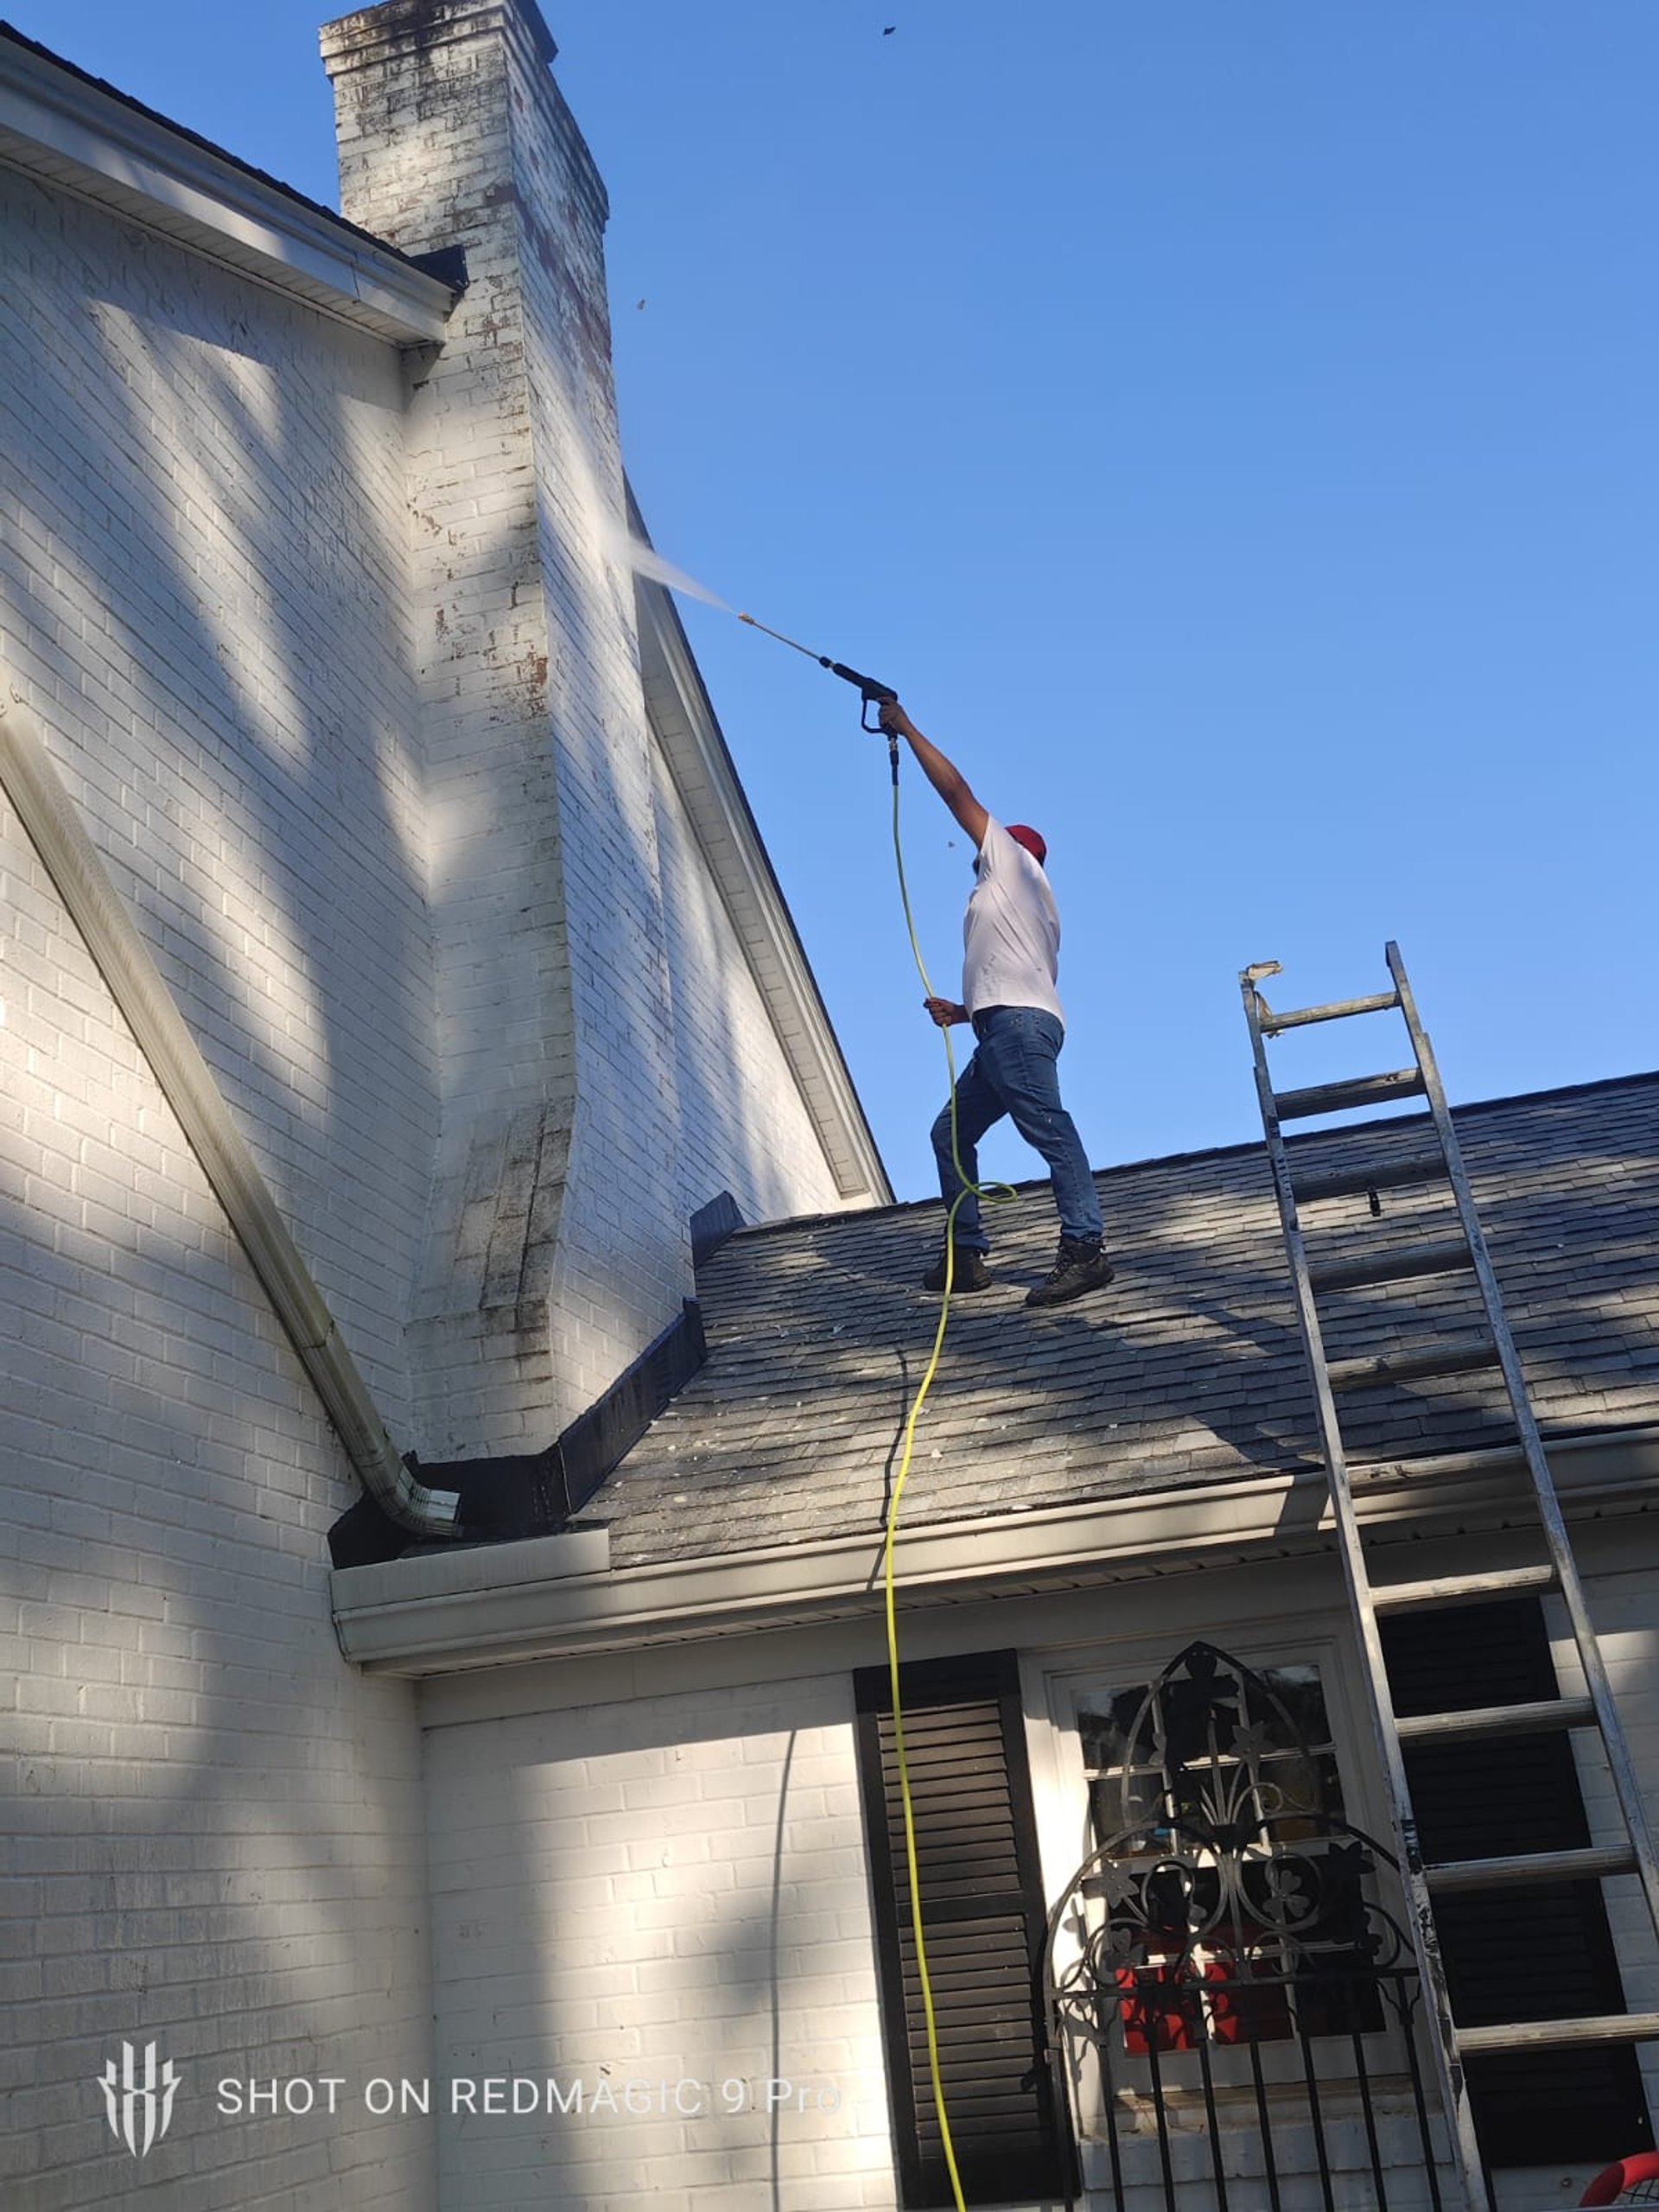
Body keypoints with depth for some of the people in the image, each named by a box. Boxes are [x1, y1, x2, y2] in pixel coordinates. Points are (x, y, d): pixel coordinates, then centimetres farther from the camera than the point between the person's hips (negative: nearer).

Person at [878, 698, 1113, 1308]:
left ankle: (1084, 1250, -28)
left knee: (1049, 1130, -19)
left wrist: (907, 729, 16)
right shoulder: (1025, 910, 35)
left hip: (1019, 1023, -10)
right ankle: (968, 1256, 9)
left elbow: (957, 791, 11)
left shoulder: (1015, 861, 14)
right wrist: (961, 1011, 21)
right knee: (951, 1133, 12)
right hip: (1002, 1029, 10)